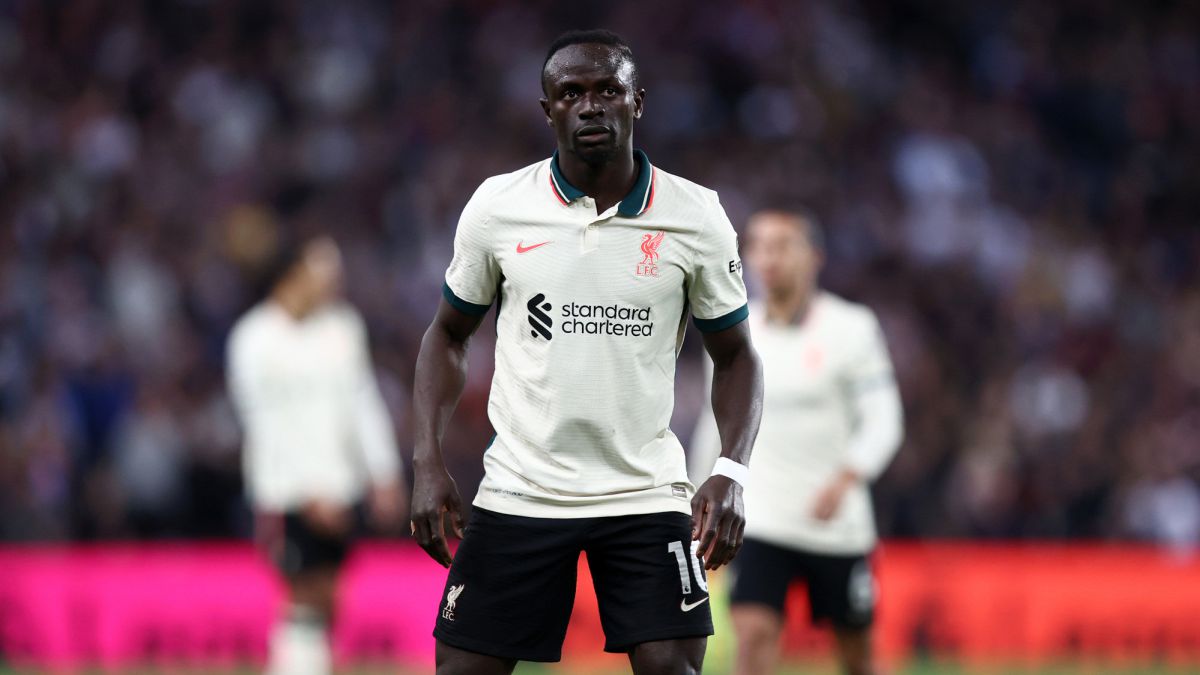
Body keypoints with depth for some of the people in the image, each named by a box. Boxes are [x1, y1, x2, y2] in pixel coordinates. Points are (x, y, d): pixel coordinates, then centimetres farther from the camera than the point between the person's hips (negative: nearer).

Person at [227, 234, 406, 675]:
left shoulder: (343, 327, 10)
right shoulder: (255, 338, -9)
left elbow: (363, 402, 16)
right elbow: (265, 424, -11)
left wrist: (384, 475, 10)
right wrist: (310, 493, -16)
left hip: (338, 486, 6)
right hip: (288, 489, -6)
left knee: (323, 598, 5)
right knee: (308, 595, -10)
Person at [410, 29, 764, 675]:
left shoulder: (696, 216, -3)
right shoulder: (496, 206, -2)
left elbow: (735, 355, 6)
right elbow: (448, 335, 11)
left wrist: (730, 471, -10)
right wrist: (428, 460, -1)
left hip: (647, 494, -1)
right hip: (517, 493, 1)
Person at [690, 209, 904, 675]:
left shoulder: (851, 329, -6)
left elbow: (882, 422, -9)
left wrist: (843, 482, -25)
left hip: (837, 526, -1)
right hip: (760, 522, 1)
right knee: (753, 637, -18)